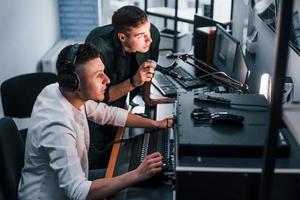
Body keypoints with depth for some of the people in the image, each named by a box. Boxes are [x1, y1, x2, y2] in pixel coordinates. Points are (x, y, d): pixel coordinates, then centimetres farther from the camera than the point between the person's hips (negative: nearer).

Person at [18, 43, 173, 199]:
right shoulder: (57, 126, -33)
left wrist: (155, 124, 1)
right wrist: (138, 174, -35)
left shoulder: (64, 92, -9)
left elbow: (109, 113, 6)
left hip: (66, 187, 7)